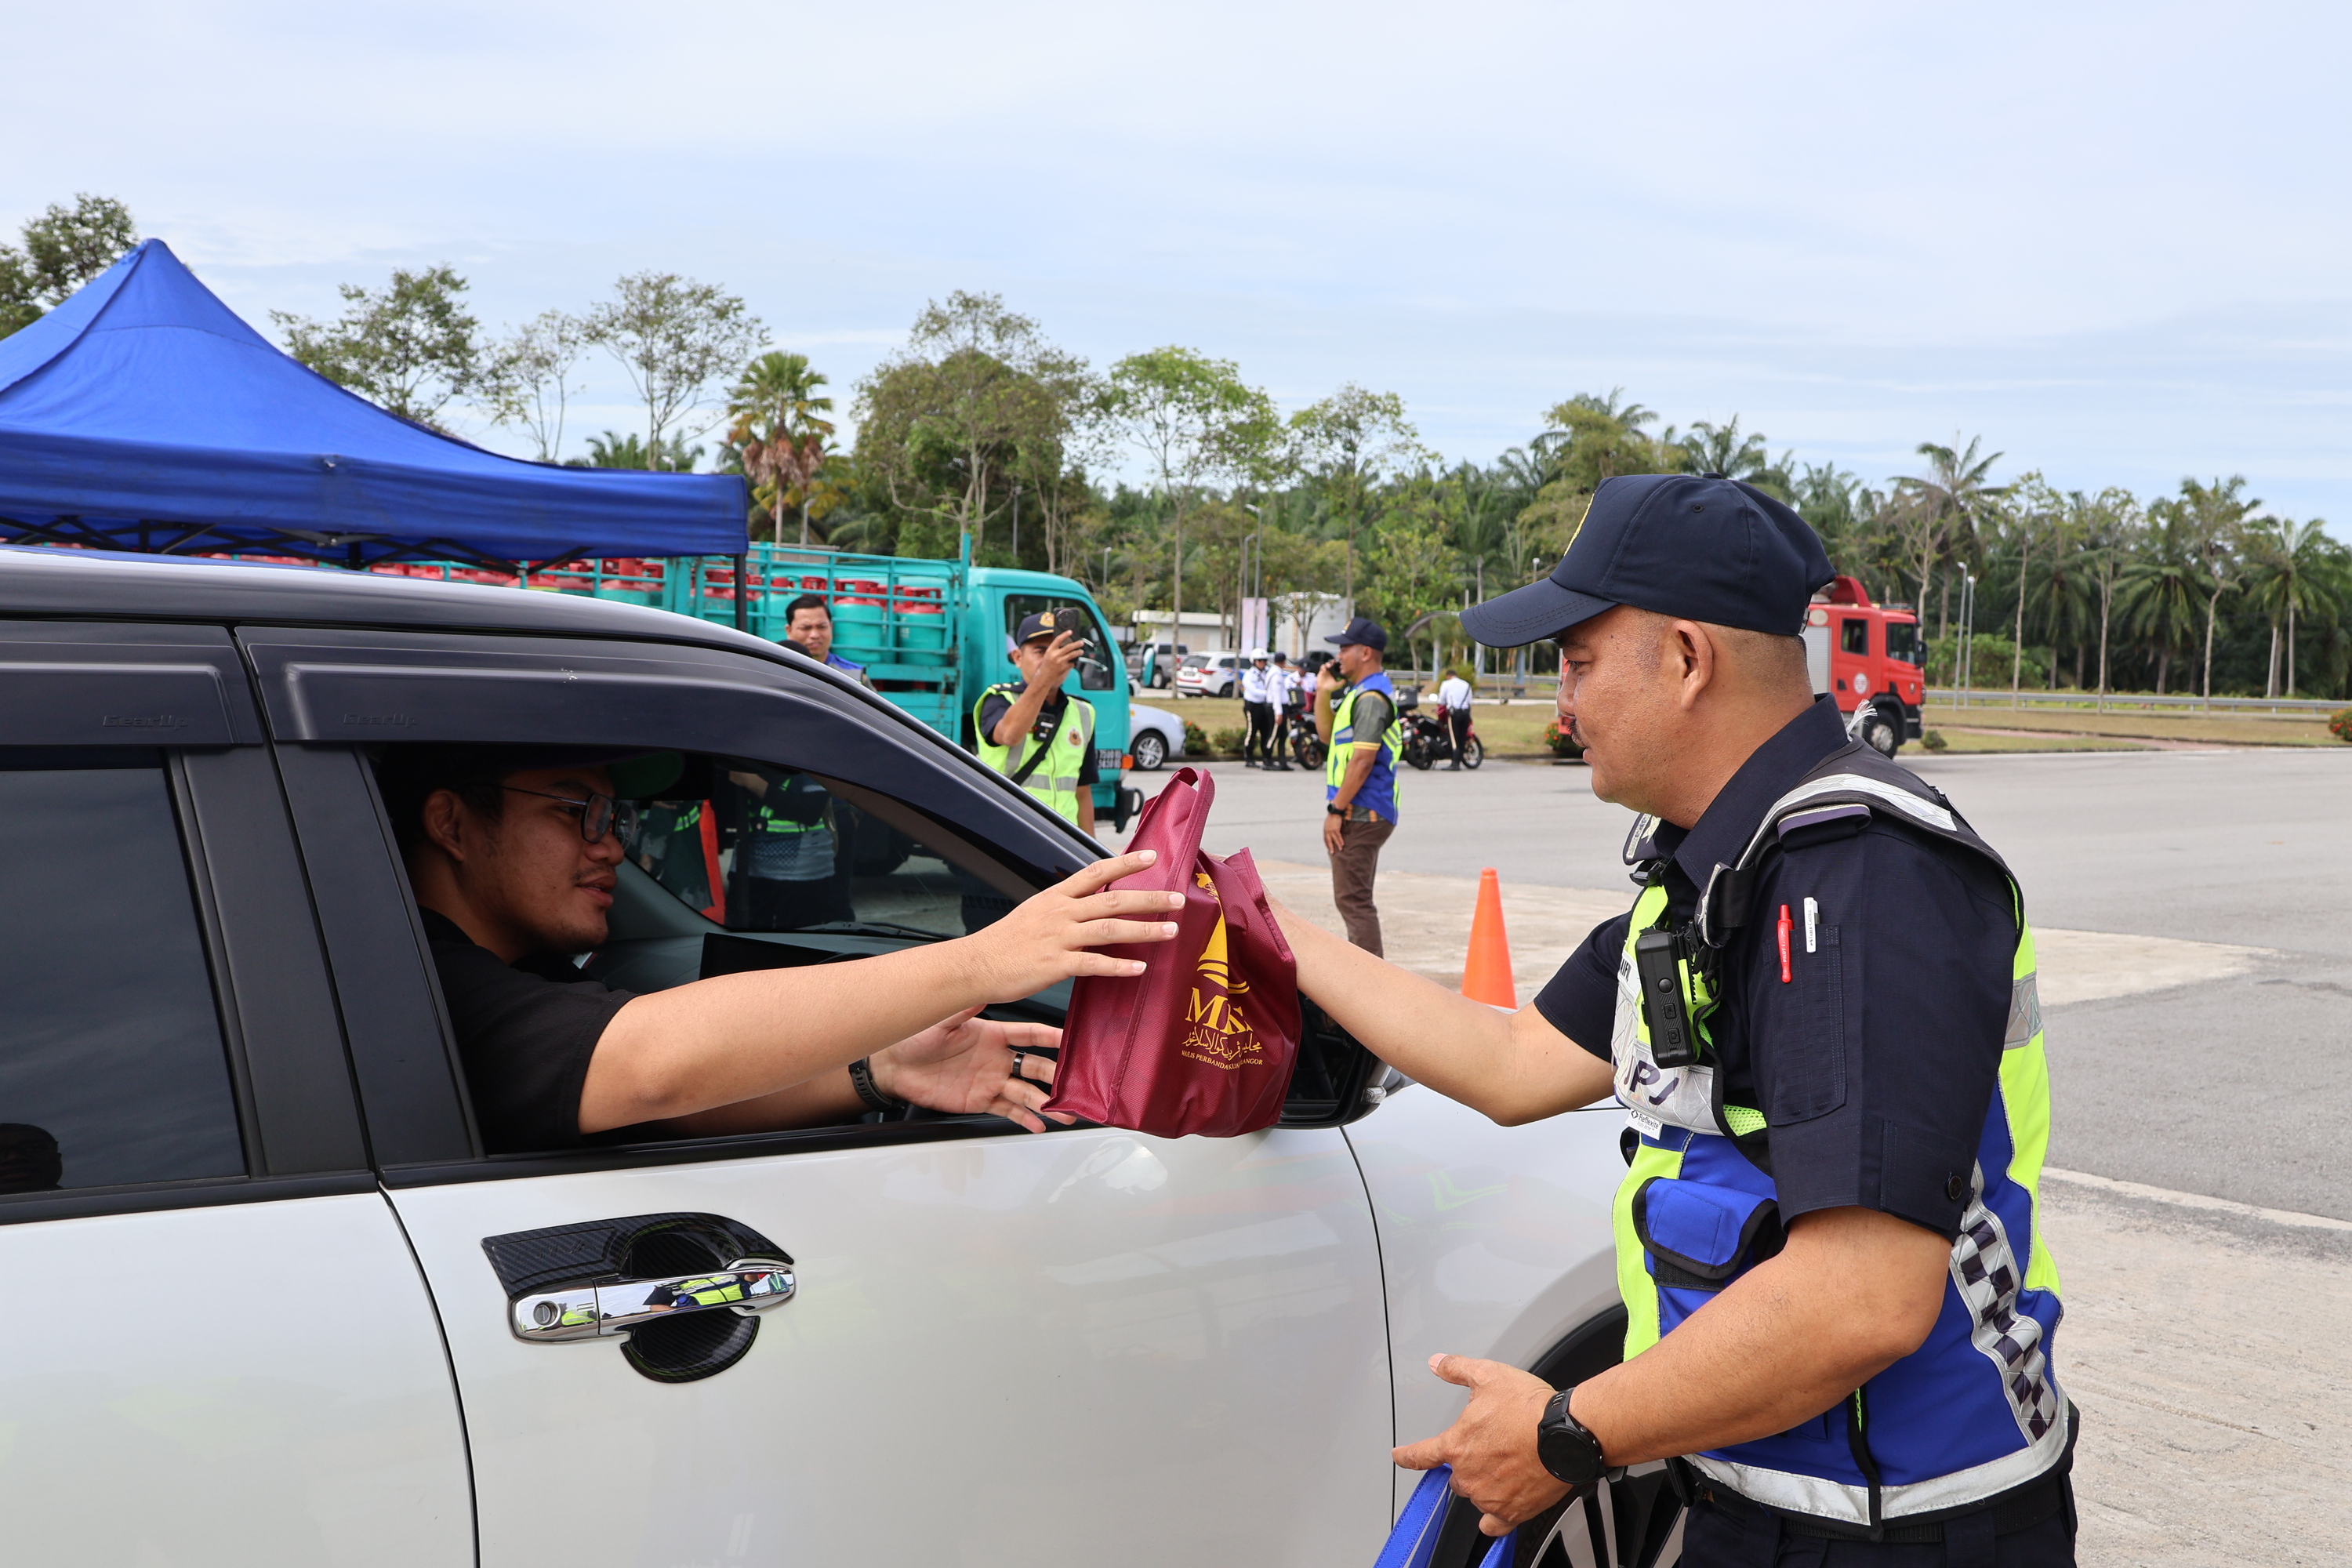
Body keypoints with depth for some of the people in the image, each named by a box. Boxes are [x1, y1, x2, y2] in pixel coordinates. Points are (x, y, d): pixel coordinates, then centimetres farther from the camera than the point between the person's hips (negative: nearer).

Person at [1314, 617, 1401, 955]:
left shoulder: (1371, 697, -16)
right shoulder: (1359, 693, 17)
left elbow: (1362, 761, -22)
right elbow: (1327, 735, 25)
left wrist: (1336, 810, -20)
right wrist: (1324, 693, 11)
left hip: (1360, 814, -11)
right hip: (1365, 814, 11)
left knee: (1353, 900, -10)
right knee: (1355, 899, 19)